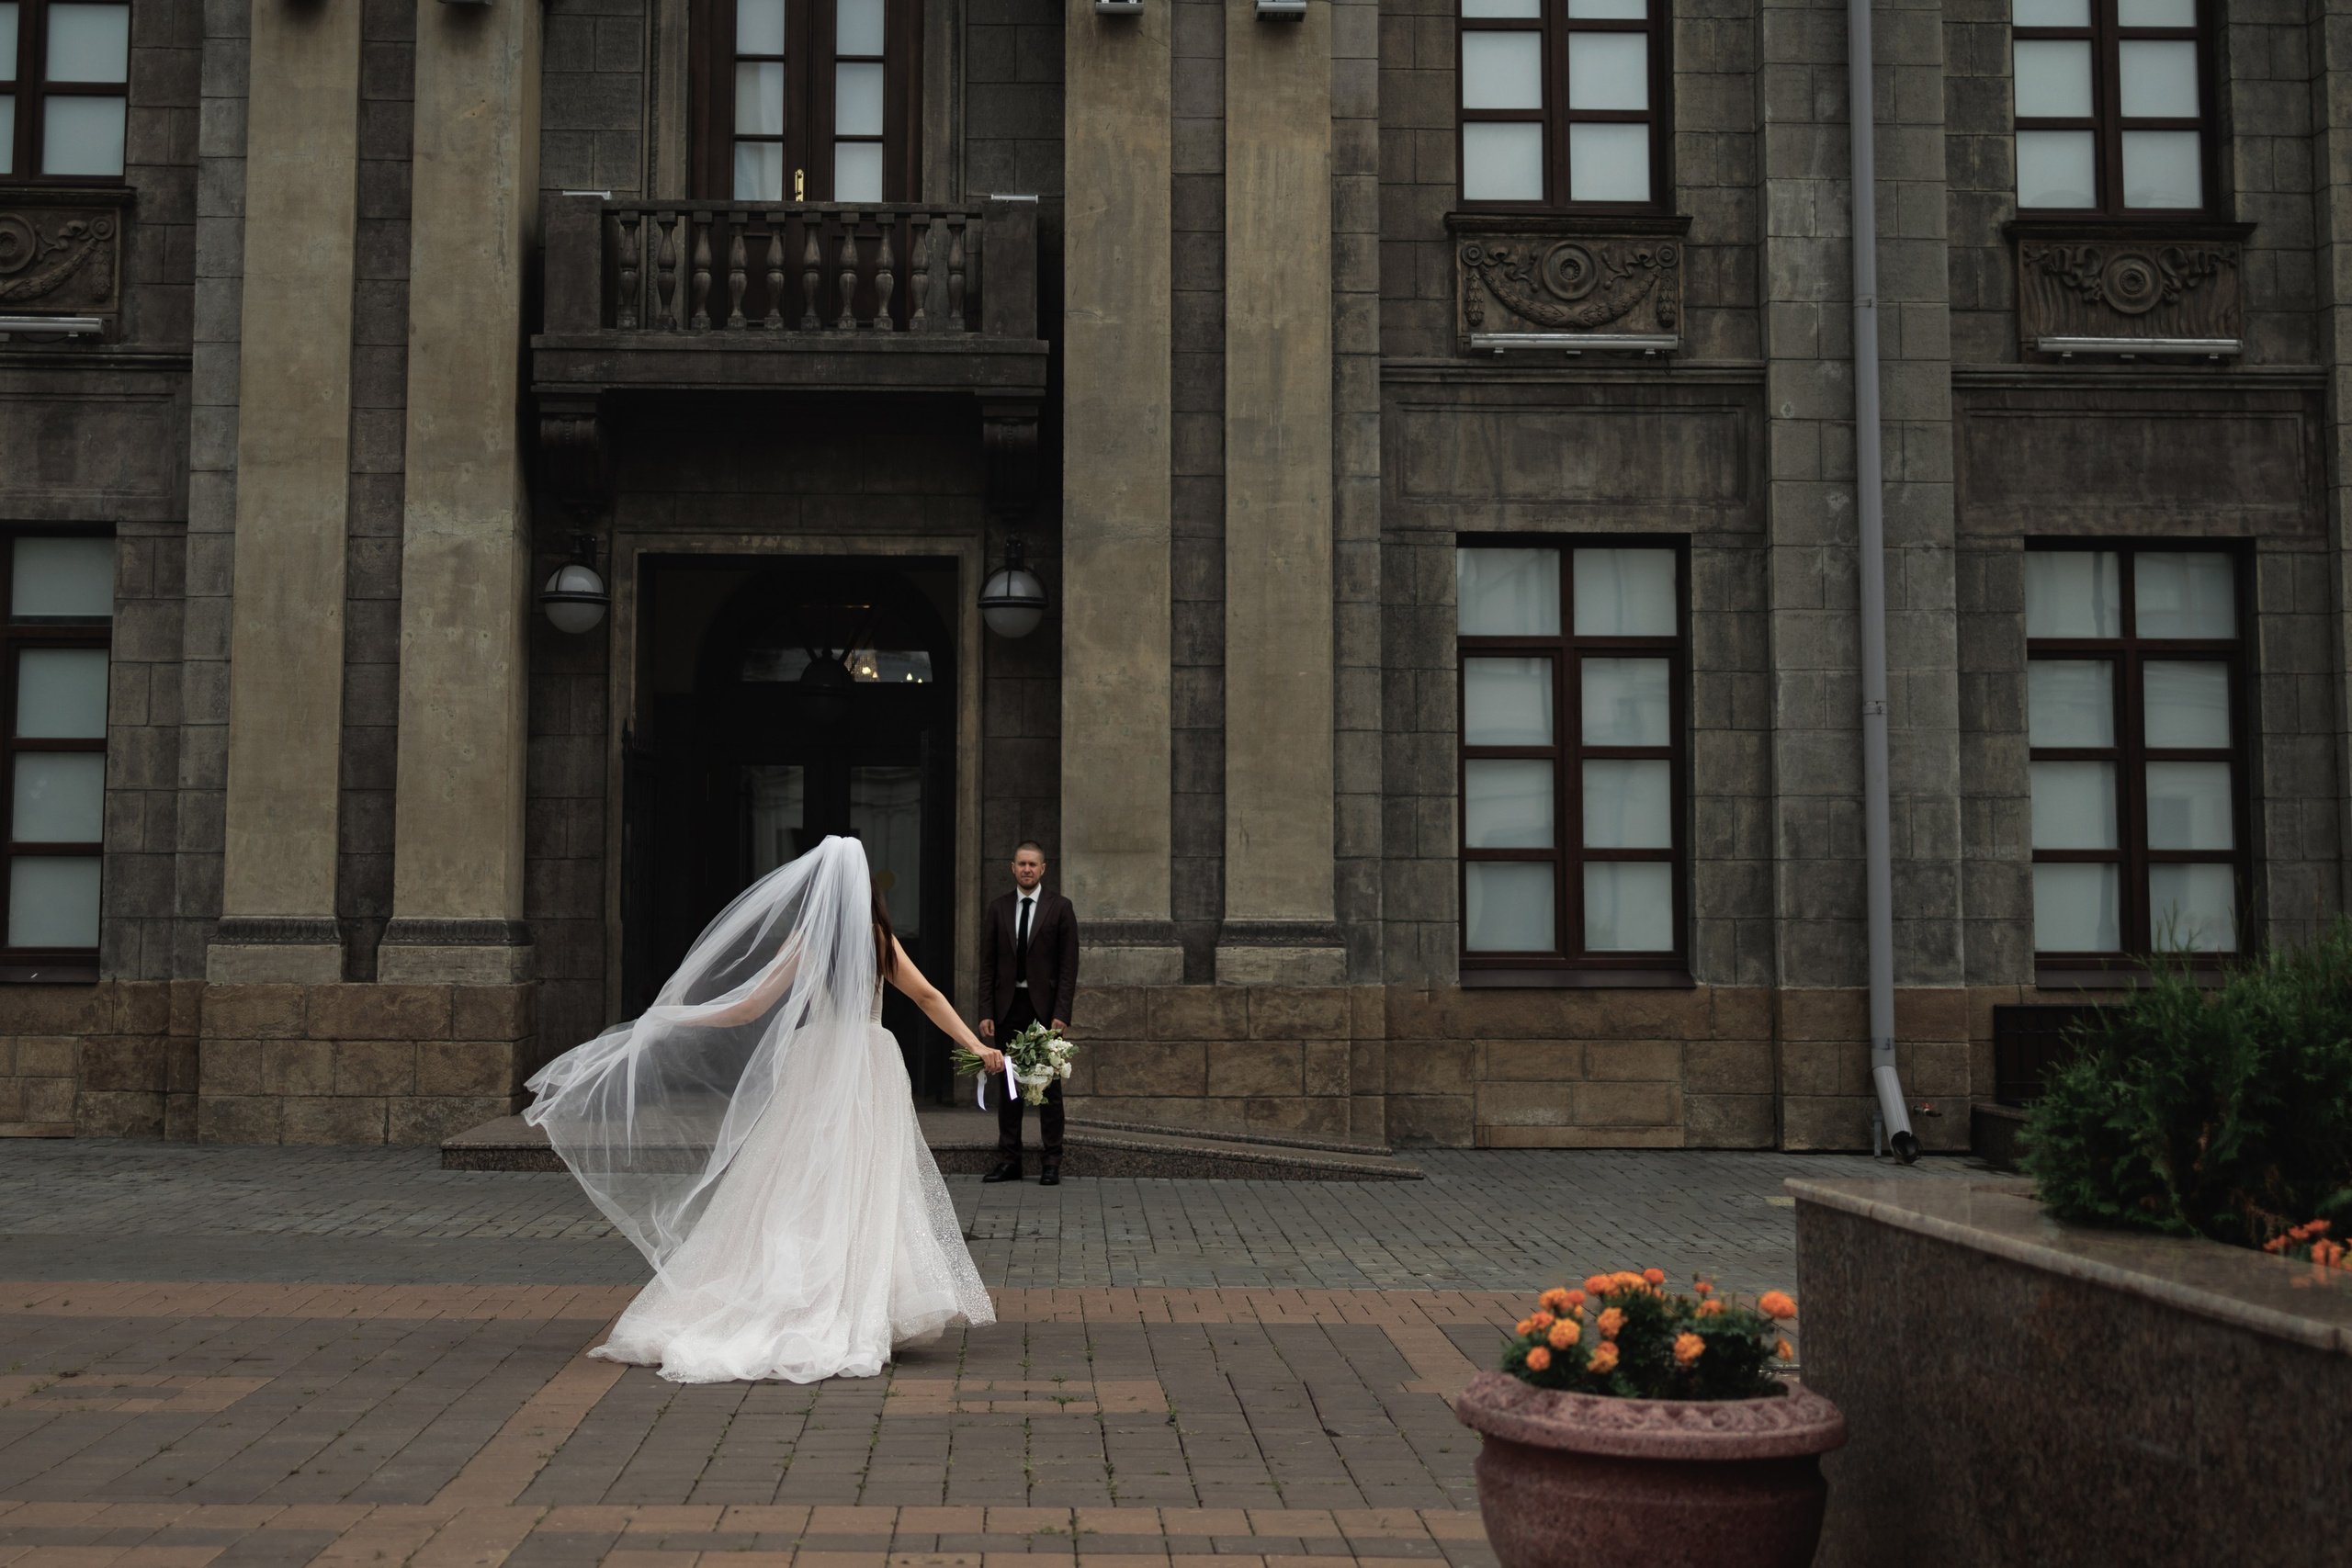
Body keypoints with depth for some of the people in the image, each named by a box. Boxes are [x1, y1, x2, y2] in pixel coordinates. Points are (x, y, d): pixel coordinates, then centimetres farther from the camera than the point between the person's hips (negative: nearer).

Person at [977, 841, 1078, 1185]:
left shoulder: (1060, 908, 1)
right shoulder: (998, 909, 9)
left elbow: (1069, 965, -2)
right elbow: (988, 965, 8)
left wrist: (1061, 1013, -10)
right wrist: (986, 1013, 0)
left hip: (1045, 1006, -3)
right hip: (1008, 1007, 3)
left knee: (1049, 1085, -1)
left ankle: (1052, 1163, 4)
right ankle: (1009, 1161, 10)